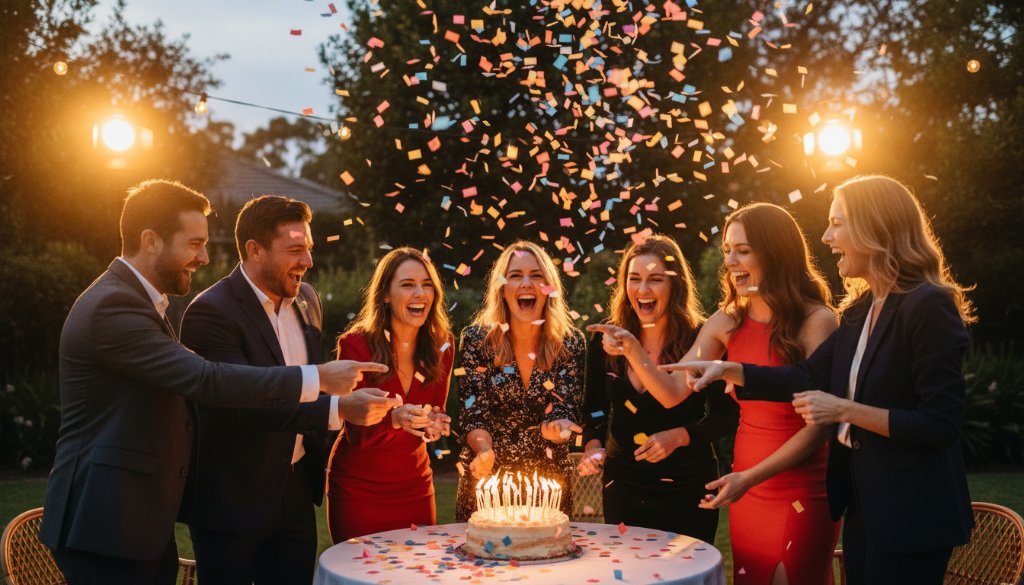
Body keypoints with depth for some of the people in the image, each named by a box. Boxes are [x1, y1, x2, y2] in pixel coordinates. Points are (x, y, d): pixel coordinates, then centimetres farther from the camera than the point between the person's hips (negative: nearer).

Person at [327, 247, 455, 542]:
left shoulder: (442, 343, -3)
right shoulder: (356, 344, -16)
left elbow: (436, 412, 5)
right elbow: (356, 432, -17)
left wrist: (432, 424, -19)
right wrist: (395, 419, -37)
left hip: (415, 484, 4)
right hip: (358, 489, -4)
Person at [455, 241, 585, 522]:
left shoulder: (571, 343, -4)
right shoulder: (476, 339, -7)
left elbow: (564, 409, -9)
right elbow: (473, 411, -10)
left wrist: (559, 427, -33)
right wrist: (485, 450, -30)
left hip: (549, 478, 1)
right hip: (487, 478, -1)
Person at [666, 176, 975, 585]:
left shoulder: (929, 306, -18)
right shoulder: (861, 310, 8)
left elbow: (940, 426, -21)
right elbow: (808, 378, 11)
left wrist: (845, 410, -21)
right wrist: (726, 370, 3)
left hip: (911, 515, -8)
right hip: (862, 505, 8)